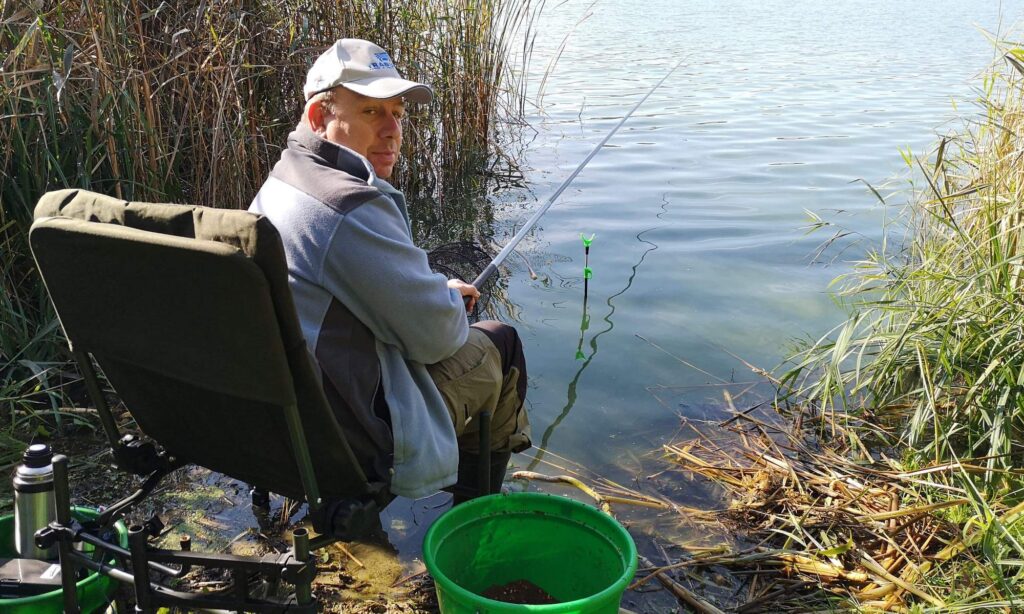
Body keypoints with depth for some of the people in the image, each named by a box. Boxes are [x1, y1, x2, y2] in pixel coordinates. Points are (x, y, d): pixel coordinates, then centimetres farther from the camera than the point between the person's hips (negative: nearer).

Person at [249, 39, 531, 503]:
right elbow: (435, 336, -19)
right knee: (499, 345, 11)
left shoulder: (275, 187, 7)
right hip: (349, 443, -9)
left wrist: (437, 295, 11)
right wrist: (450, 296, 3)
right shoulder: (355, 207, -26)